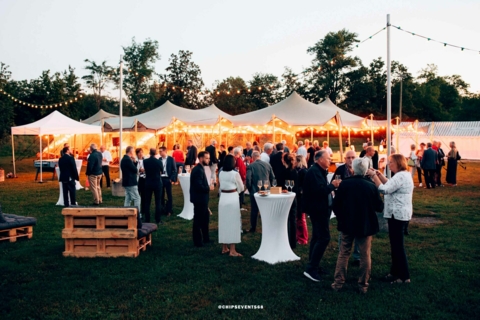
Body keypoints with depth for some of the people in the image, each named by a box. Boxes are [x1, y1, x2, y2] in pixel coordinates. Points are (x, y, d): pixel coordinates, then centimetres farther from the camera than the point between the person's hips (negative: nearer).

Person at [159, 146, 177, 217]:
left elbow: (174, 169, -3)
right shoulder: (159, 159, 4)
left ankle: (169, 210, 12)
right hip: (160, 179, 3)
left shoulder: (171, 159, -3)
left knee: (169, 195, 4)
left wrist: (172, 179, -10)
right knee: (161, 195, 9)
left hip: (167, 179, -3)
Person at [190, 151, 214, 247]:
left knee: (205, 218, 19)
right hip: (199, 199, -10)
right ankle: (198, 241, 14)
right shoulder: (198, 170, -21)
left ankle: (205, 238, 31)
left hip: (201, 198, 10)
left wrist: (208, 187, 4)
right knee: (198, 220, 2)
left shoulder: (200, 168, 11)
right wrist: (209, 188, -16)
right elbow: (198, 186, -28)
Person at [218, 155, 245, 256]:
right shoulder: (235, 174, -12)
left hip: (223, 198, 6)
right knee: (233, 223, 0)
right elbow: (241, 188, -2)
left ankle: (224, 248, 21)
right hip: (232, 198, -5)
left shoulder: (221, 174, 4)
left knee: (223, 222, 12)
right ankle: (232, 250, 1)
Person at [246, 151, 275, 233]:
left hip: (255, 191, -3)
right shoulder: (267, 164, 1)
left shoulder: (251, 166, -10)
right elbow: (272, 177, 4)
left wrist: (249, 188, 0)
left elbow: (248, 179, -16)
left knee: (254, 210, 8)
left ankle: (253, 228, 15)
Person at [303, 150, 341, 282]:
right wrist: (332, 185, -16)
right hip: (318, 209, -11)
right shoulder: (314, 171, -18)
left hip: (320, 209, 11)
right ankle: (310, 269, -10)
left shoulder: (319, 171, 15)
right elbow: (320, 190, -29)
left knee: (317, 237, 15)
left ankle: (313, 265, 24)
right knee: (324, 238, -13)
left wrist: (331, 186, -1)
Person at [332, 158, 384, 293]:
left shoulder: (344, 184, -11)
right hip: (365, 225, 0)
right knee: (365, 255, 11)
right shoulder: (371, 186, -12)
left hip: (347, 224, 1)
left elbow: (336, 205, -6)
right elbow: (380, 207, -3)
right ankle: (363, 285, 15)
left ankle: (338, 282, 14)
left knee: (343, 253, 12)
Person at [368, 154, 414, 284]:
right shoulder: (403, 175, 14)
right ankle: (396, 271, 27)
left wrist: (373, 176, -20)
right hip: (399, 214, 11)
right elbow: (390, 185, 18)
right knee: (396, 244, 17)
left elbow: (384, 189, -26)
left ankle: (404, 276, 5)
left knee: (397, 245, -3)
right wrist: (379, 175, 7)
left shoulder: (400, 176, -20)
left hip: (397, 215, -11)